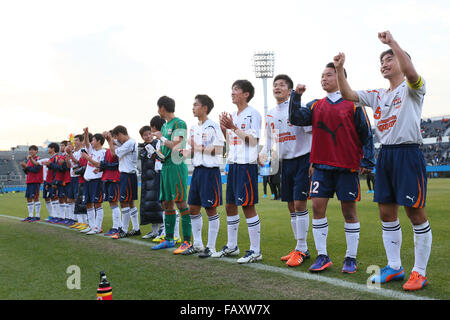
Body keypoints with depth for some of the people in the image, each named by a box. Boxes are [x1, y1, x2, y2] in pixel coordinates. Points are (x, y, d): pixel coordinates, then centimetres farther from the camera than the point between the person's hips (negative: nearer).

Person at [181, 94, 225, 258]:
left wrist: (199, 148, -17)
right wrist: (186, 151, 0)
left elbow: (218, 150, -14)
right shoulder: (194, 128, 15)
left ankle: (211, 247, 7)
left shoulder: (213, 126, -8)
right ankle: (197, 244, 23)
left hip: (210, 170, -8)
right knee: (193, 208, 10)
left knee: (211, 209, -1)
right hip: (197, 169, 8)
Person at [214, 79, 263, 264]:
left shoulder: (253, 114, -6)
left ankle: (255, 250, 0)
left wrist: (234, 128, -17)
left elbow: (253, 140, -15)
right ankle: (231, 246, 25)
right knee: (230, 205, 13)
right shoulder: (233, 115, 18)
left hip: (247, 165, -9)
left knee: (248, 206, -7)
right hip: (233, 164, 9)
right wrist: (224, 129, 4)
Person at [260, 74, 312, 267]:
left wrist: (313, 160, -17)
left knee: (300, 203, -10)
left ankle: (301, 249, -1)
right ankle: (301, 249, 18)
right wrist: (263, 154, 5)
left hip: (302, 159, -7)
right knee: (291, 205, 9)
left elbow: (312, 133, -11)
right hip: (284, 162, 7)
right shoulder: (270, 114, 12)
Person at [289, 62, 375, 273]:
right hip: (321, 166, 4)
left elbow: (366, 135, 2)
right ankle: (322, 256, 10)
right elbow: (296, 118, -1)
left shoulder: (353, 105, 1)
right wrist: (296, 96, -11)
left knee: (349, 211, 3)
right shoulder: (316, 106, 12)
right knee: (317, 207, -1)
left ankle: (351, 258, 14)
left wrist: (366, 161, -4)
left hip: (347, 167, -3)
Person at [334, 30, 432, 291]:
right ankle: (394, 267, 20)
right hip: (385, 154, 7)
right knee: (387, 213, 9)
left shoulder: (412, 88, -3)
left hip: (409, 153, -7)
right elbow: (348, 95, 9)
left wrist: (392, 42, -23)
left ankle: (420, 272, 8)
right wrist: (340, 69, -2)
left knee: (416, 212, -3)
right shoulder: (377, 95, 16)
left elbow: (410, 71, -25)